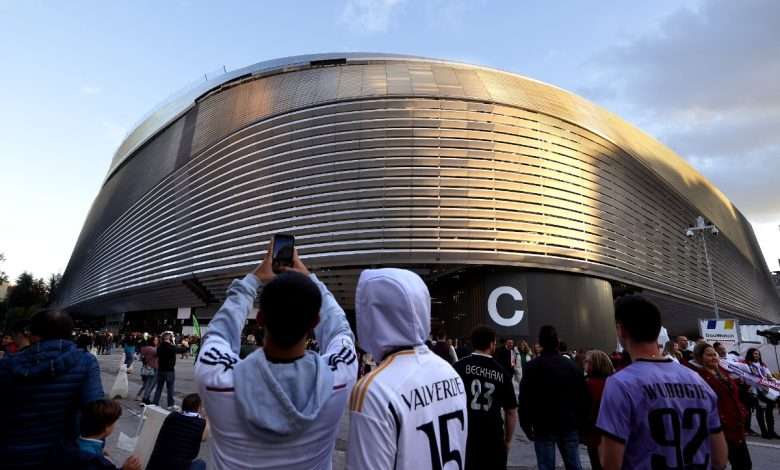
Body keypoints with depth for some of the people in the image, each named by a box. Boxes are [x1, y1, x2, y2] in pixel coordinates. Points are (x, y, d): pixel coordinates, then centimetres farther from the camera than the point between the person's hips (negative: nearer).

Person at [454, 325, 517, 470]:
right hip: (493, 439, 2)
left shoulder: (459, 367, -6)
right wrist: (508, 440, 20)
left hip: (463, 436, -1)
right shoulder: (502, 372, 2)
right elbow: (511, 412, 7)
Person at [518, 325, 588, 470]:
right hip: (569, 426, 4)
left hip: (543, 427, -3)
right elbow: (583, 397, 4)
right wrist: (581, 423, 13)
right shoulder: (572, 365, 2)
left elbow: (524, 399, -10)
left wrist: (526, 425, 0)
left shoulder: (532, 366, -10)